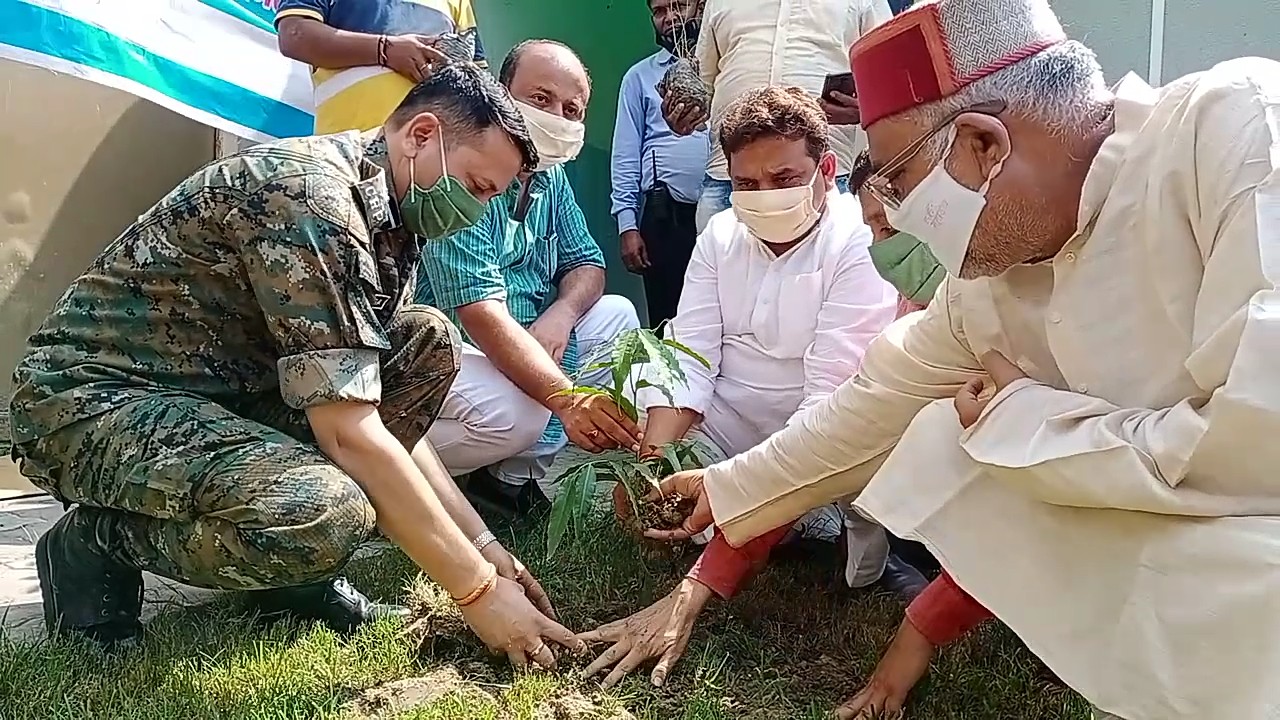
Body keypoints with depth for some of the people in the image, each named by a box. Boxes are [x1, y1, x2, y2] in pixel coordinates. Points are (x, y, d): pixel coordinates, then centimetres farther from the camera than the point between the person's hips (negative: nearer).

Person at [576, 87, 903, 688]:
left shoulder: (860, 247, -18)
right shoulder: (721, 235, 3)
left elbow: (830, 402, -26)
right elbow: (687, 362, -3)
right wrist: (652, 460, -27)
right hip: (718, 435, 6)